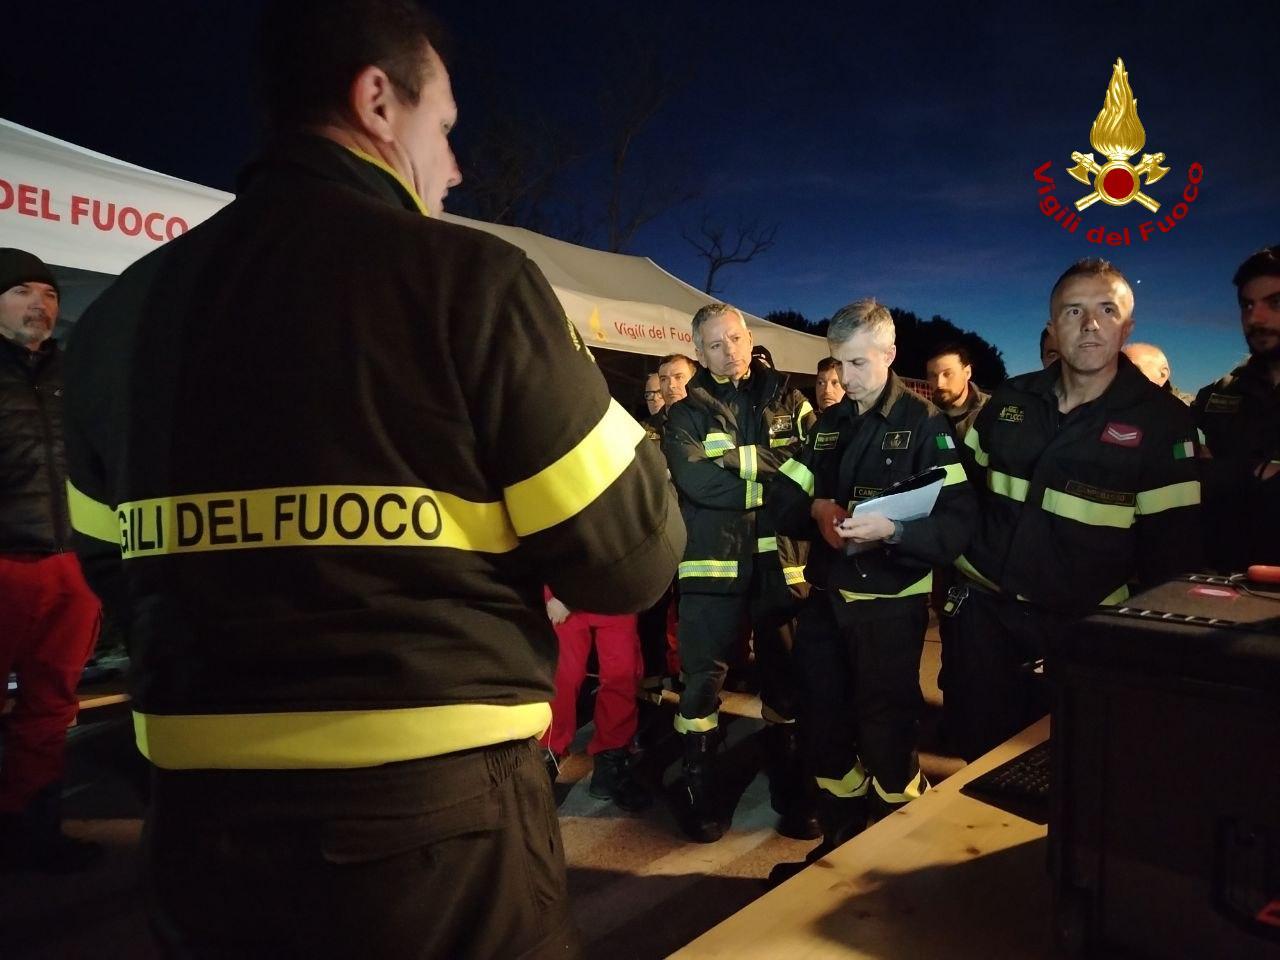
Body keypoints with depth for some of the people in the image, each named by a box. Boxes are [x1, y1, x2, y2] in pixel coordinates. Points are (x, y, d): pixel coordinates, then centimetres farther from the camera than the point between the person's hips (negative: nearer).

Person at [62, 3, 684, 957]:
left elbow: (115, 567, 13)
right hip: (438, 811, -4)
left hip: (201, 812, 5)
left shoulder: (122, 309, 3)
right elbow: (631, 557, -14)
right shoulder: (465, 277, -14)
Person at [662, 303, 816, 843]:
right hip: (713, 562, -1)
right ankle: (700, 796, 20)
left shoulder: (787, 400, 9)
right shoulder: (687, 414, 4)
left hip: (777, 560, 2)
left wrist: (739, 461, -13)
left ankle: (793, 797, 28)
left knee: (785, 679, 12)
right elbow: (696, 480, -13)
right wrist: (775, 470, -10)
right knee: (703, 681, 3)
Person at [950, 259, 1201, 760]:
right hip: (982, 609, 4)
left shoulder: (1162, 420, -9)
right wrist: (955, 564, 6)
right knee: (979, 752, 15)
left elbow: (1172, 546, -8)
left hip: (1081, 627, -3)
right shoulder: (1010, 400, 3)